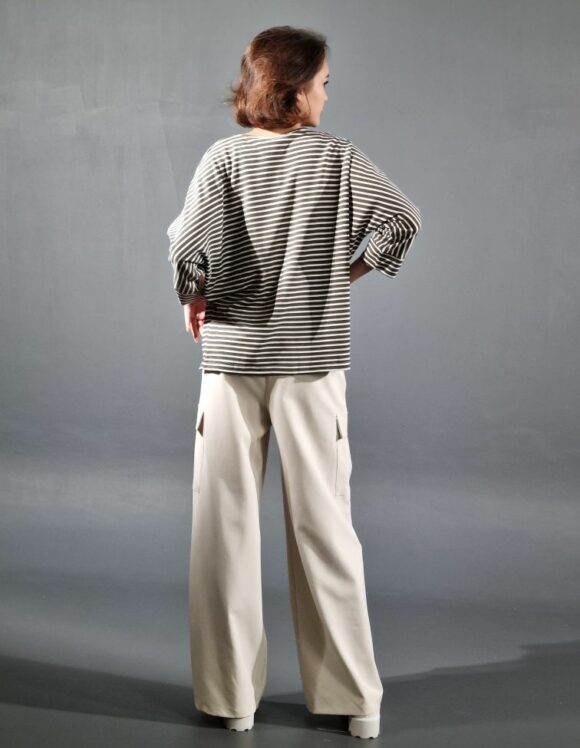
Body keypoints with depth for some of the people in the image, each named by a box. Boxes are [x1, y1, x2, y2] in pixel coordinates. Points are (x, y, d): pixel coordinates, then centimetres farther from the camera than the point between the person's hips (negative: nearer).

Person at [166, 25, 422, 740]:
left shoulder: (224, 157, -4)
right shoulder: (338, 156, -2)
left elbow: (187, 243, -16)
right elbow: (403, 220, -2)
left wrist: (193, 299, 2)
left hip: (231, 360, 0)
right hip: (312, 363, 0)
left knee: (225, 525, 8)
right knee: (323, 525, 7)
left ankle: (231, 695, 15)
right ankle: (353, 698, 13)